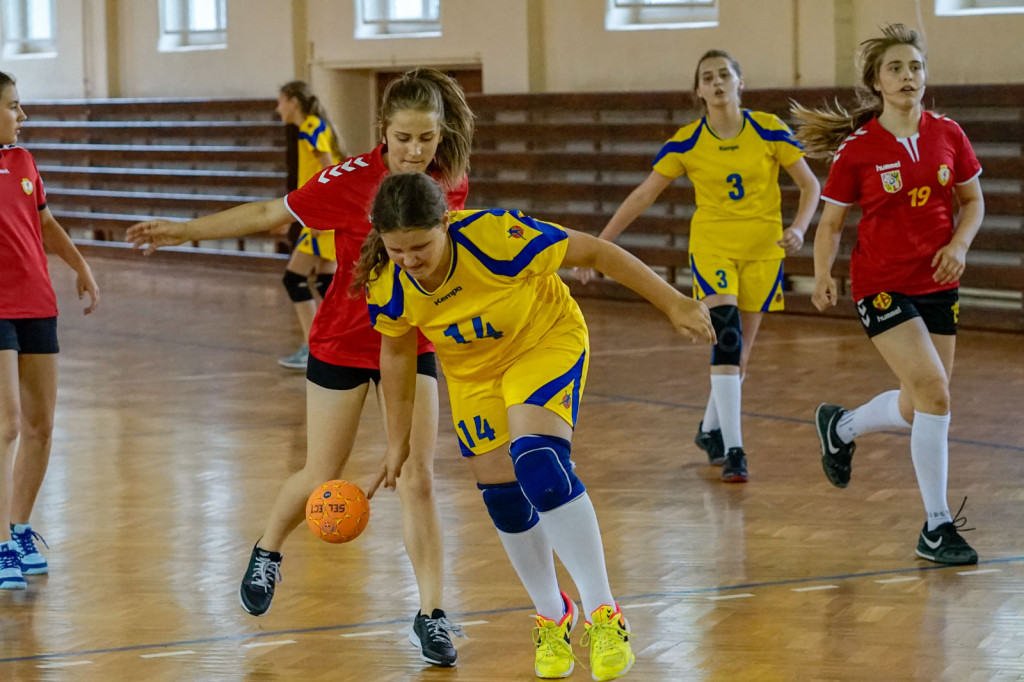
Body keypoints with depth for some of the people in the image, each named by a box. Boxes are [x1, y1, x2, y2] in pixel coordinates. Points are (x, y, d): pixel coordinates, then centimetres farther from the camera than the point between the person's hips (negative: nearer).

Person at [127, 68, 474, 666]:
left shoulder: (451, 181, -10)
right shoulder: (353, 180, -21)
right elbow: (269, 213, -11)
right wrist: (186, 230, -11)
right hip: (343, 341, -2)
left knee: (419, 478, -7)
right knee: (321, 479, 9)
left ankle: (432, 615, 0)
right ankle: (267, 553, 40)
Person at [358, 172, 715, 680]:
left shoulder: (496, 237, -37)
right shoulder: (387, 287, -24)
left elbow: (595, 253, -25)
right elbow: (397, 353, -2)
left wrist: (673, 304, -19)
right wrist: (399, 439, 5)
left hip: (547, 341, -5)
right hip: (472, 372, 5)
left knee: (538, 467, -26)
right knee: (503, 495, 4)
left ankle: (603, 615, -18)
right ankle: (553, 618, 29)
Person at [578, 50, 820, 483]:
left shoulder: (769, 130, -7)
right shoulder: (686, 143, -6)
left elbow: (810, 185, -1)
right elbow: (643, 195, 0)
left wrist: (798, 228, -19)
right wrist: (600, 243, -5)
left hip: (761, 249, 1)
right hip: (711, 247, -1)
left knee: (739, 354, 10)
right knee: (727, 339, -21)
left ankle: (710, 429, 35)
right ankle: (732, 451, -23)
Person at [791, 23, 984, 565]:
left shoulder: (947, 135, 0)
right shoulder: (857, 149, -9)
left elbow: (973, 201, 12)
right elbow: (831, 221, -1)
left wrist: (959, 244, -7)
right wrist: (822, 277, -15)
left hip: (937, 283, 5)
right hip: (881, 283, -5)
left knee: (917, 408, 12)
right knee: (933, 389, -19)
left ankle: (839, 427, 45)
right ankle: (936, 528, -10)